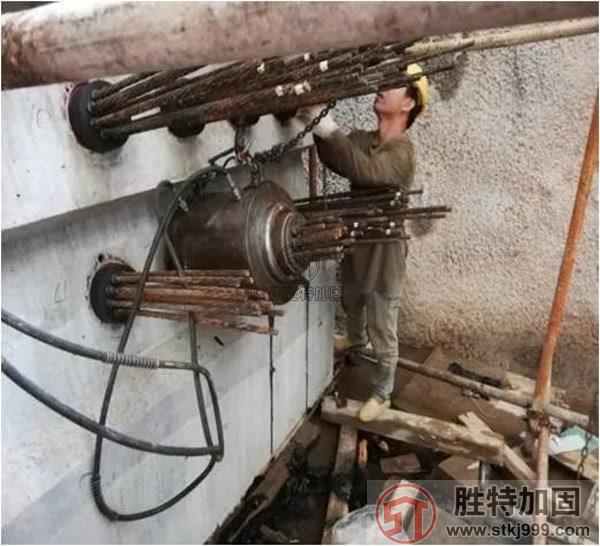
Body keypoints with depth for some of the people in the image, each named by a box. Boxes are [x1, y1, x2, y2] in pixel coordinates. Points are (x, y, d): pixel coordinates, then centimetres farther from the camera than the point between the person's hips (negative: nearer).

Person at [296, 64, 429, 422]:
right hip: (354, 249, 7)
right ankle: (356, 350, 58)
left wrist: (323, 122, -42)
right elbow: (336, 161, -17)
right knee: (353, 309, 30)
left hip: (384, 258, -7)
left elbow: (363, 170, -40)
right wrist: (317, 126, -34)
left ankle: (382, 393, 28)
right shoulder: (361, 139, 1)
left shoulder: (402, 151, -23)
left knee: (383, 334, 8)